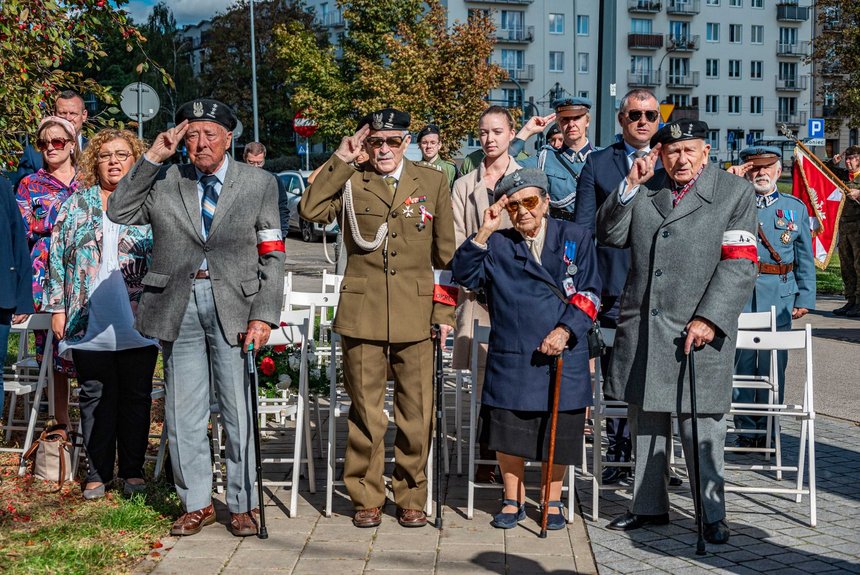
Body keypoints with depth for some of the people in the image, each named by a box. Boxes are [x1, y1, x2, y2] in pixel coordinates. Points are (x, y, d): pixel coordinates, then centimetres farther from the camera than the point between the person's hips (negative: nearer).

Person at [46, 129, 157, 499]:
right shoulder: (77, 205, 9)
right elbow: (57, 257, 8)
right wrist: (58, 308, 2)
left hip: (138, 324, -1)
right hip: (89, 324, 1)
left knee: (136, 397, 6)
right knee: (96, 398, 7)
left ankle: (133, 471, 18)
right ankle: (98, 473, 16)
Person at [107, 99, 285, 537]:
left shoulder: (259, 184, 4)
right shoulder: (163, 184, 9)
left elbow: (272, 256, 1)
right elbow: (118, 213, -1)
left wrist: (263, 316, -8)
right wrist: (152, 158, -5)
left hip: (234, 306, -2)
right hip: (179, 307, 2)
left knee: (239, 410, 3)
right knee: (183, 412, 8)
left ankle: (243, 505, 17)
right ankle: (197, 503, 22)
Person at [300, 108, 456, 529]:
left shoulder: (432, 182, 8)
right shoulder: (350, 183, 6)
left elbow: (446, 252, 10)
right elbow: (310, 211, -12)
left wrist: (445, 311, 5)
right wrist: (341, 159, -10)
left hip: (415, 314, 1)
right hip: (362, 313, 0)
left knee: (416, 413, 5)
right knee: (365, 412, 5)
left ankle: (411, 498, 20)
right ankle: (367, 498, 18)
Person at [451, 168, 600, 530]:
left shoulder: (576, 238, 6)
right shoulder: (497, 245, 7)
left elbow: (589, 292, 1)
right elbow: (463, 275, -6)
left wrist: (565, 329, -12)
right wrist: (484, 232, -14)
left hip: (564, 353, 0)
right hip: (511, 356, 0)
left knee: (558, 431, 7)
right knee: (507, 429, 3)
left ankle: (552, 501, 26)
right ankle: (513, 500, 23)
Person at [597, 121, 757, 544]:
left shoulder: (735, 193, -1)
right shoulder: (643, 190, 12)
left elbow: (739, 265, -7)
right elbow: (610, 235, 7)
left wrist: (709, 319, -16)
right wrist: (631, 185, -4)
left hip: (698, 329, -4)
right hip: (641, 329, 4)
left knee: (701, 427, -1)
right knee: (645, 421, 12)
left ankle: (712, 515, 12)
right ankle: (650, 506, 25)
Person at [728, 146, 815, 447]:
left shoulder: (795, 207, 12)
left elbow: (805, 259, 11)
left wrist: (805, 298, 4)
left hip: (779, 297, 1)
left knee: (773, 364, 2)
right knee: (741, 361, 0)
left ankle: (767, 430, 13)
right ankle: (745, 430, 9)